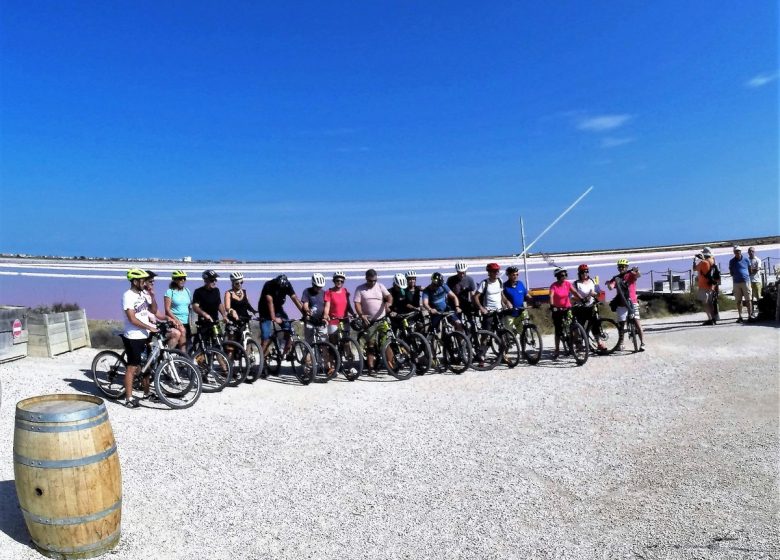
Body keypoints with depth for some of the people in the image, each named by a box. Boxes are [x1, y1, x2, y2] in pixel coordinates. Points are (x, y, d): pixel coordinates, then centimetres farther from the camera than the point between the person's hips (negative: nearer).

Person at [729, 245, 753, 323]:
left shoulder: (746, 259, 4)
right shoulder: (732, 261, 6)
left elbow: (750, 269, 12)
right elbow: (731, 272, 13)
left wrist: (747, 276, 4)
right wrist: (735, 276, 0)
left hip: (746, 281, -1)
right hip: (736, 283, 1)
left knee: (748, 300, -3)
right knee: (738, 301, 5)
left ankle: (750, 315, -1)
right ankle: (740, 316, 9)